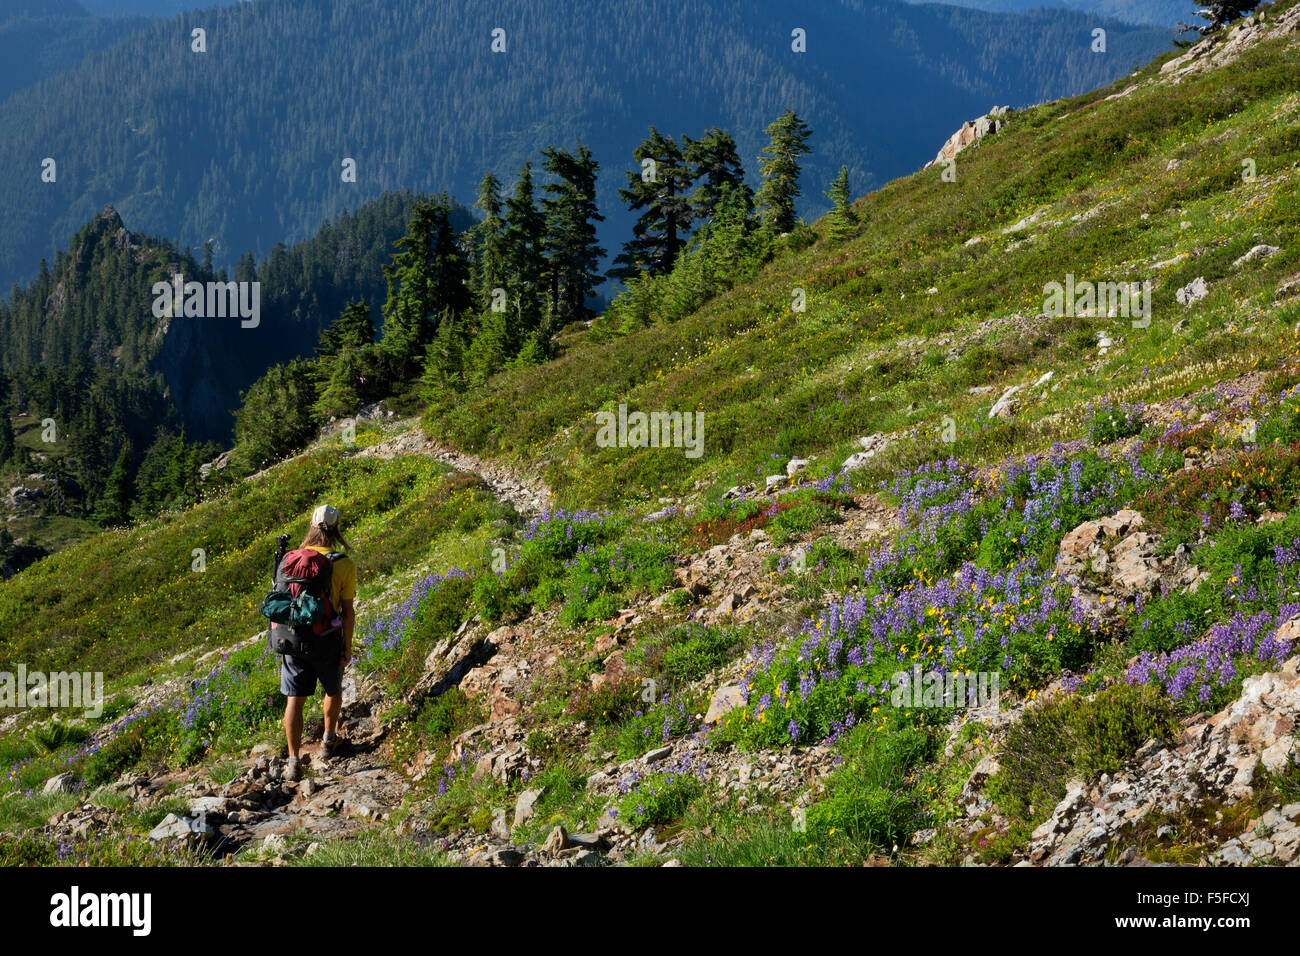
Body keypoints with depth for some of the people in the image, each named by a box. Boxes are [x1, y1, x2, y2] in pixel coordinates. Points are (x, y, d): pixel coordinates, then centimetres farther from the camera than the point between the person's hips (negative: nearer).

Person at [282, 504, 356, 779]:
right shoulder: (344, 565, -13)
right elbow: (347, 611, -11)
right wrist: (348, 646, -1)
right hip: (327, 641, -1)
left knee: (295, 699, 6)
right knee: (333, 689, 25)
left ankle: (294, 760, 5)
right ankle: (329, 740, 42)